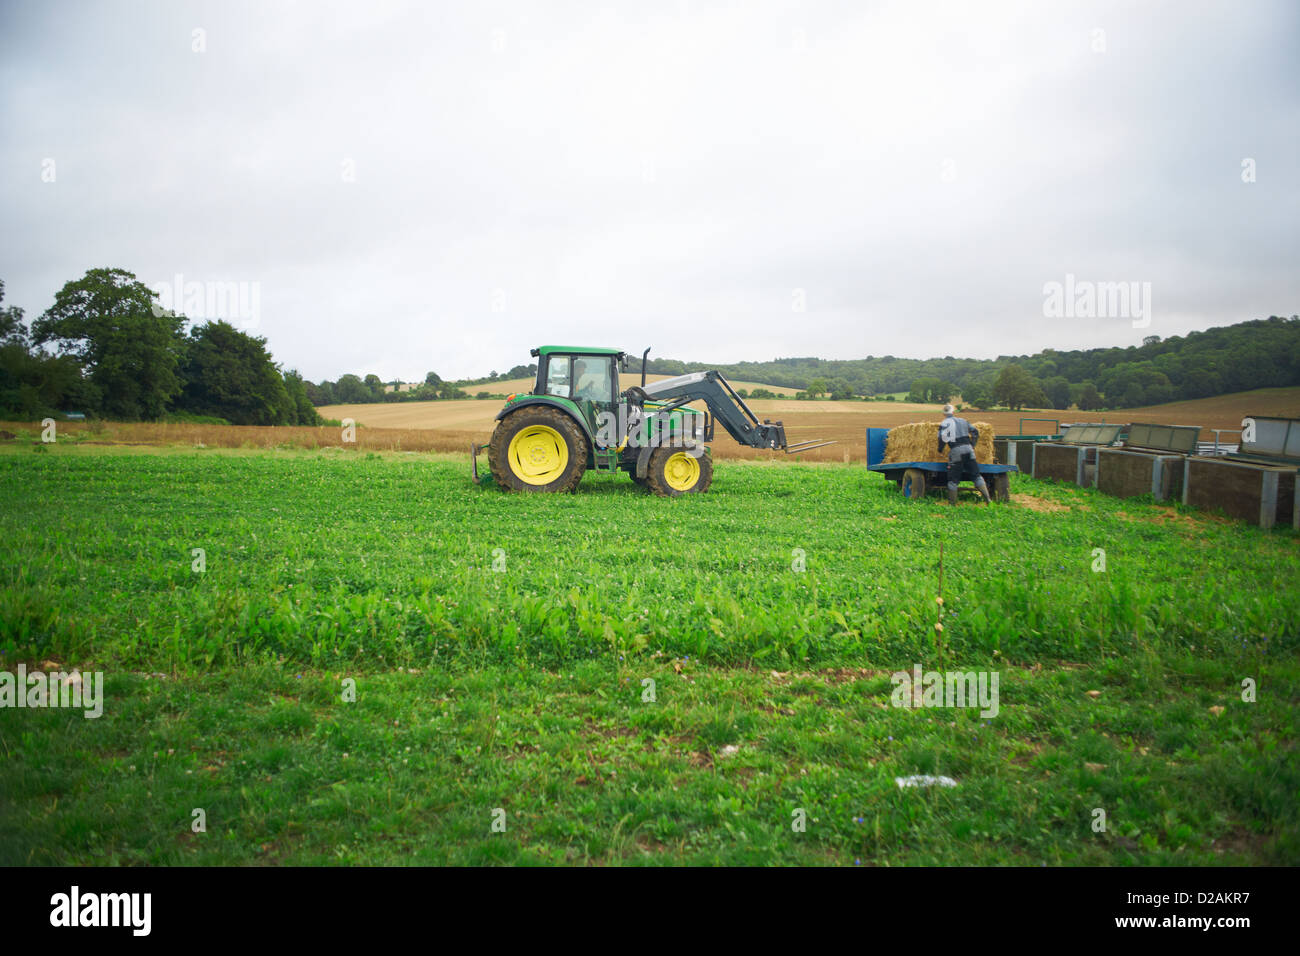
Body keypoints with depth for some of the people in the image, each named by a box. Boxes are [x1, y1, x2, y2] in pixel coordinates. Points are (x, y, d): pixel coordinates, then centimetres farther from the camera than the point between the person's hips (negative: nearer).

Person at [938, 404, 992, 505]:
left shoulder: (945, 423, 2)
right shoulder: (963, 421, 20)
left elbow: (943, 438, -9)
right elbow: (975, 432, 25)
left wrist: (940, 450, 6)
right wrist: (972, 445, 32)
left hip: (956, 451, -4)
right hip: (968, 449, 4)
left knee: (953, 479, 2)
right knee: (976, 475, 9)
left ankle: (952, 503, 5)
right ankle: (987, 497, 0)